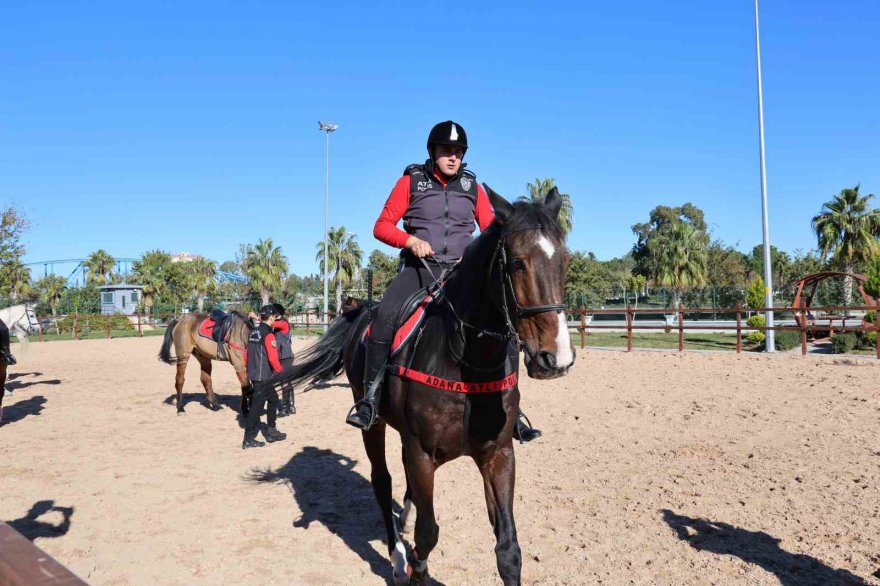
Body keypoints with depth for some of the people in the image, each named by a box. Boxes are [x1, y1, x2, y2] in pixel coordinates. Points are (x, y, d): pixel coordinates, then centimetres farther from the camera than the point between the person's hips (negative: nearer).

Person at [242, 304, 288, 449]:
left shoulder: (253, 333, 10)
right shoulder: (268, 334, -16)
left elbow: (247, 355, 15)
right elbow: (273, 358, -21)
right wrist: (279, 370, -5)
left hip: (254, 375, 9)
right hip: (263, 377, -9)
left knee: (273, 400, 20)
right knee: (257, 406, -2)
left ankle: (271, 432, 27)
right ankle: (248, 440, 4)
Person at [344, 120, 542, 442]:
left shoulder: (472, 186, 10)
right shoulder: (411, 181, 4)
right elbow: (382, 226, 1)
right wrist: (410, 239, -18)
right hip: (419, 267, -2)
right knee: (385, 314, -30)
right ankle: (370, 398, -18)